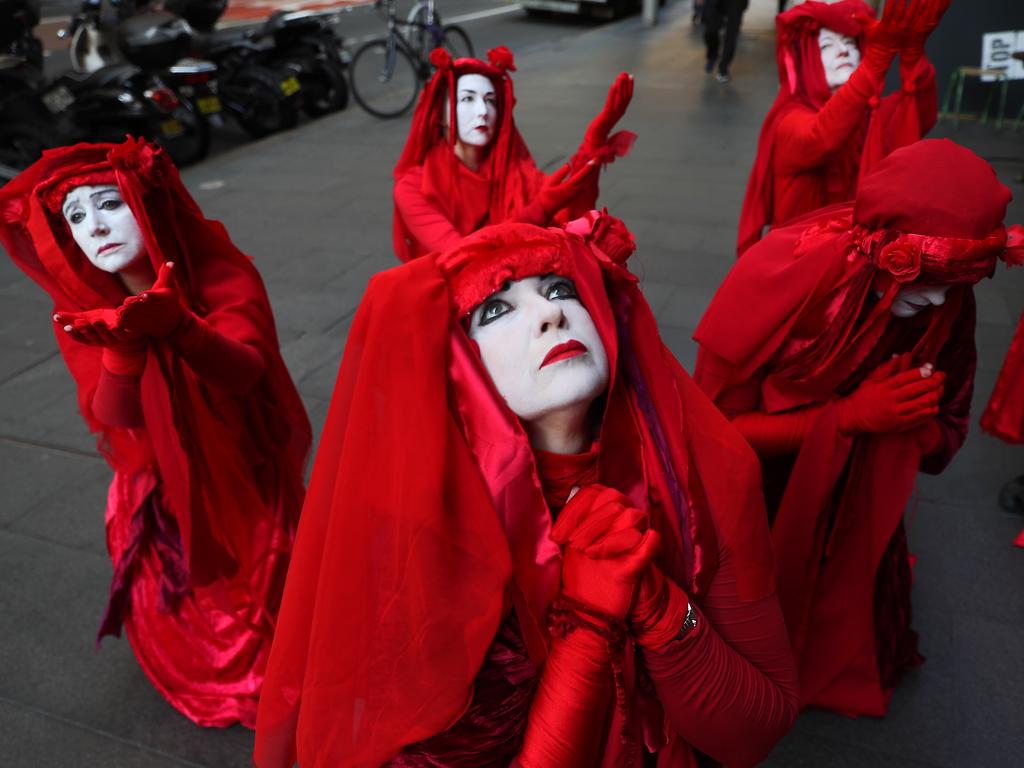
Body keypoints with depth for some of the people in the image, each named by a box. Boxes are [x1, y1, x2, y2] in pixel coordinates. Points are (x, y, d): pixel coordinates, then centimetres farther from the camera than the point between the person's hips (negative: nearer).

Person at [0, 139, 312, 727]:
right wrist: (123, 347, -42)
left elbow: (241, 372, -34)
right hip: (162, 491, 2)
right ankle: (211, 691, 45)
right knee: (178, 625, 13)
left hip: (246, 477, -2)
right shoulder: (84, 309, -12)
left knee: (259, 607, 7)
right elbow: (111, 416, -22)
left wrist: (175, 325, -53)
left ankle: (260, 683, 40)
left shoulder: (222, 275, -18)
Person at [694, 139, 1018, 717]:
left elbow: (941, 436, -8)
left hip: (853, 510, 3)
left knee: (847, 647, 20)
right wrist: (848, 417, -34)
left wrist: (894, 420, -31)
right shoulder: (778, 276, -31)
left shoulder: (949, 305, -20)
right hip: (752, 506, -3)